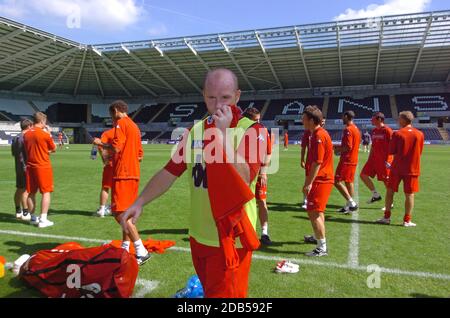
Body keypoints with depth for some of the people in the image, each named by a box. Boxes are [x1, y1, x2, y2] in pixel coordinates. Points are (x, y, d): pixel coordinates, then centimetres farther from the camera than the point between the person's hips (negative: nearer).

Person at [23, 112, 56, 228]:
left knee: (31, 193, 13)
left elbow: (27, 149, 17)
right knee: (46, 192, -1)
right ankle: (43, 219, -5)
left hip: (30, 166, 6)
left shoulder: (26, 135, 7)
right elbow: (54, 149, 1)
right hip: (43, 166, -6)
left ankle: (33, 218, 24)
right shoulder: (45, 134, -11)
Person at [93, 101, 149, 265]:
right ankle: (125, 249, 24)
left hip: (123, 175, -10)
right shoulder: (134, 126, 20)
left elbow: (116, 147, -19)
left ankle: (141, 251, -14)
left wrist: (100, 143, -2)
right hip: (134, 173, 10)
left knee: (119, 214, -10)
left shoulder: (121, 123, -6)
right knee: (126, 213, 15)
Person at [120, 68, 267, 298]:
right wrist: (139, 203, 4)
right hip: (199, 236, 6)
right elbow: (170, 172, 9)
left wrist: (223, 133, -25)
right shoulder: (196, 131, 5)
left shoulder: (252, 130, -12)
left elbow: (242, 179, -25)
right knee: (210, 291, 23)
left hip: (230, 239, -5)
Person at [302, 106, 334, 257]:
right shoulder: (319, 134, 11)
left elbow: (317, 163, -24)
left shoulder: (319, 136, -20)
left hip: (321, 180, -11)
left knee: (313, 212, -8)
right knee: (317, 211, 23)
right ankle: (318, 237, 40)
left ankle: (322, 248, -1)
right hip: (324, 178, 11)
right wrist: (309, 180, 21)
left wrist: (309, 183, -22)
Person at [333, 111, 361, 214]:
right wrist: (340, 147, 16)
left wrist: (338, 149, -7)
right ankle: (349, 206, 18)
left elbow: (348, 147, -22)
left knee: (337, 181, -7)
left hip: (346, 160, -10)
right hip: (353, 160, 10)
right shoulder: (356, 129, 14)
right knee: (349, 182, 13)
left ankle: (351, 202, -9)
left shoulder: (348, 129, -16)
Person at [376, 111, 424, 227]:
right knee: (409, 194, 6)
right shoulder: (420, 134, 0)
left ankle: (387, 217, 13)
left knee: (390, 191, 10)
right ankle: (407, 220, 10)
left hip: (397, 168, -2)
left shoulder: (397, 134, -9)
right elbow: (420, 152, 8)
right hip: (412, 168, 2)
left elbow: (391, 151, -7)